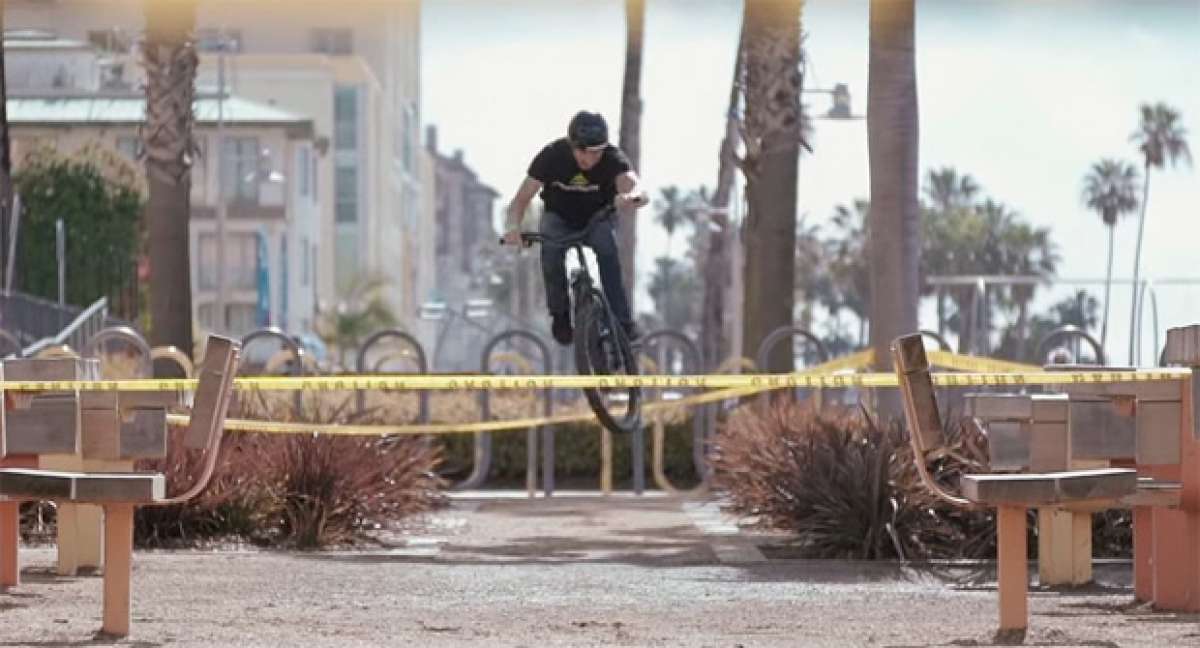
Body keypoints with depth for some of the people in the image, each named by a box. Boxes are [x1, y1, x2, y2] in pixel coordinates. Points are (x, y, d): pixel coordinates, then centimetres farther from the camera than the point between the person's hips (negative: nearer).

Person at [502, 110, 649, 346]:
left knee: (607, 247, -33)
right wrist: (512, 226, -50)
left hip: (597, 218, 0)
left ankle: (623, 324, -29)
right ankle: (560, 316, -13)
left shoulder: (612, 159, -29)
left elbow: (632, 183, -49)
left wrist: (632, 196, -74)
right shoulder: (552, 156, -27)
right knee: (551, 248, -32)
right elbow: (522, 198, -28)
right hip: (559, 218, 0)